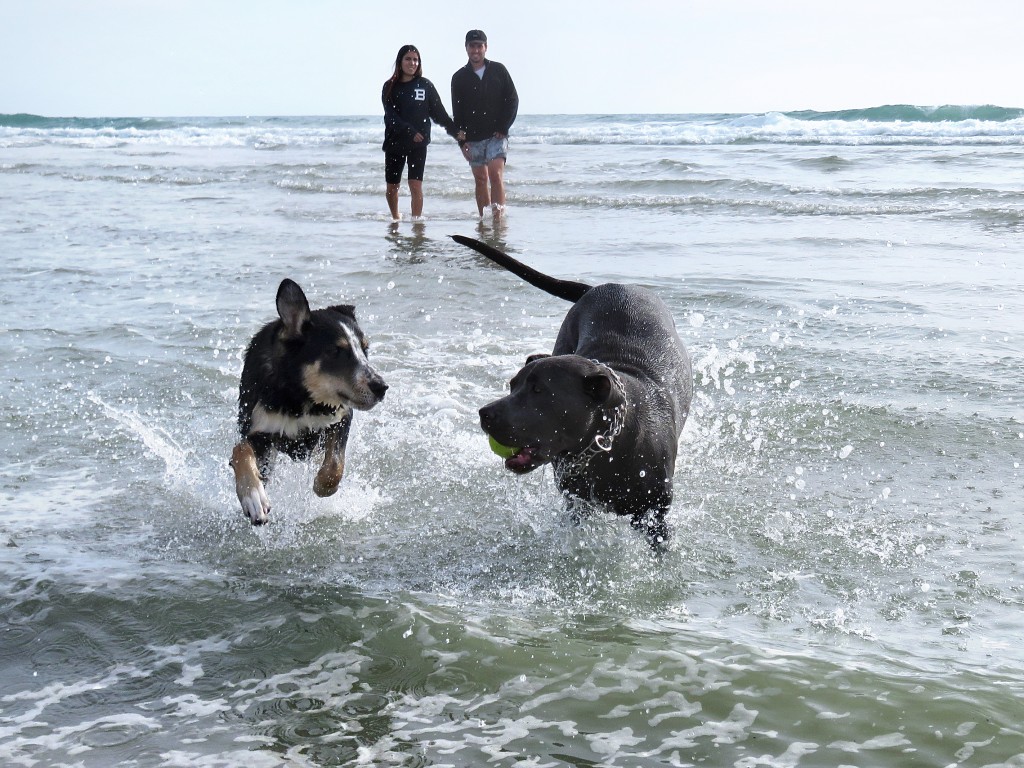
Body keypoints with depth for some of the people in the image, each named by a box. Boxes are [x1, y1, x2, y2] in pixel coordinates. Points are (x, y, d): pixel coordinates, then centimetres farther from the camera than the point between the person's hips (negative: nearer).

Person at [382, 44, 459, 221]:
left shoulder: (425, 85, 3)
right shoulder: (390, 87, 3)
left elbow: (439, 113, 5)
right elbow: (391, 116, -7)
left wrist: (455, 131, -2)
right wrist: (410, 131, -20)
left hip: (418, 144, -1)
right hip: (394, 142, 1)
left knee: (416, 185, -14)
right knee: (392, 187, 9)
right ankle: (395, 217, 33)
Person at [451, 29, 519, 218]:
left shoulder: (498, 70, 4)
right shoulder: (459, 77, 7)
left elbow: (512, 100, 3)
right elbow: (457, 112, 7)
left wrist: (503, 128, -6)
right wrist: (462, 140, -1)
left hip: (496, 135, -2)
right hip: (473, 138, 2)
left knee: (496, 175, -17)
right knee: (480, 180, 5)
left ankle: (498, 217, -20)